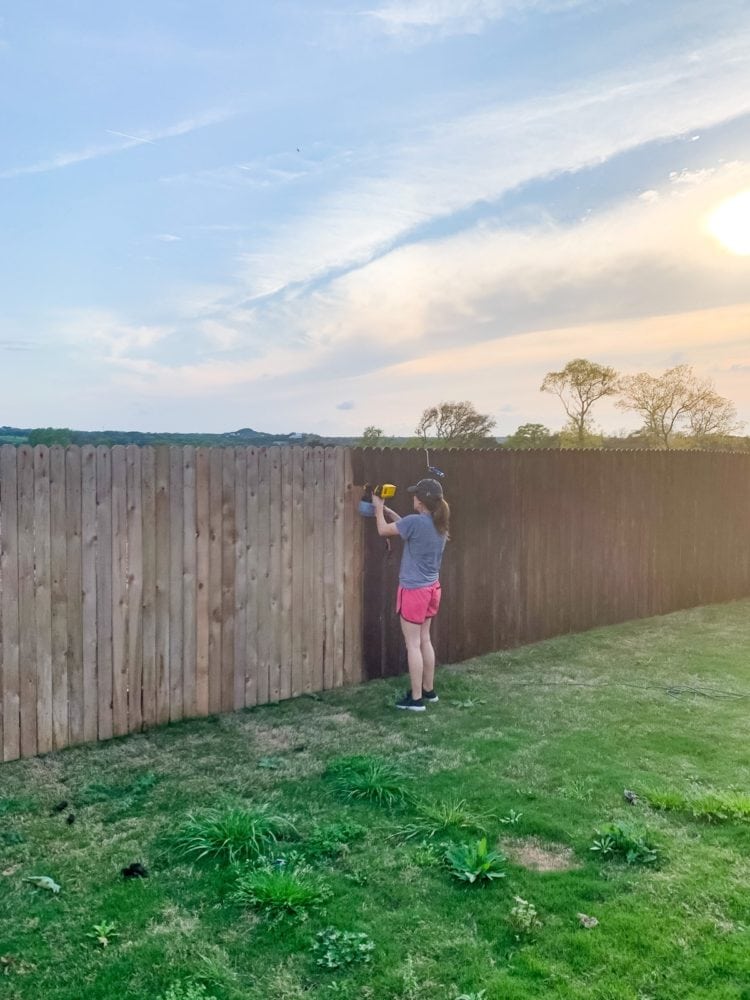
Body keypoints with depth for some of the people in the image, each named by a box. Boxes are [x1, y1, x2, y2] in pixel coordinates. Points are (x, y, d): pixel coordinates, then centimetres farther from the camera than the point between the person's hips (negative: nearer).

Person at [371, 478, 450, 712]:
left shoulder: (416, 521, -21)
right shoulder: (439, 524, 4)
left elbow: (383, 530, -8)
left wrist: (379, 508, 9)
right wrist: (389, 512, 22)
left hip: (414, 590, -8)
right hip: (431, 588, 8)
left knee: (413, 644, -1)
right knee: (424, 640, 18)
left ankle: (416, 699, 5)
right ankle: (428, 690, 28)